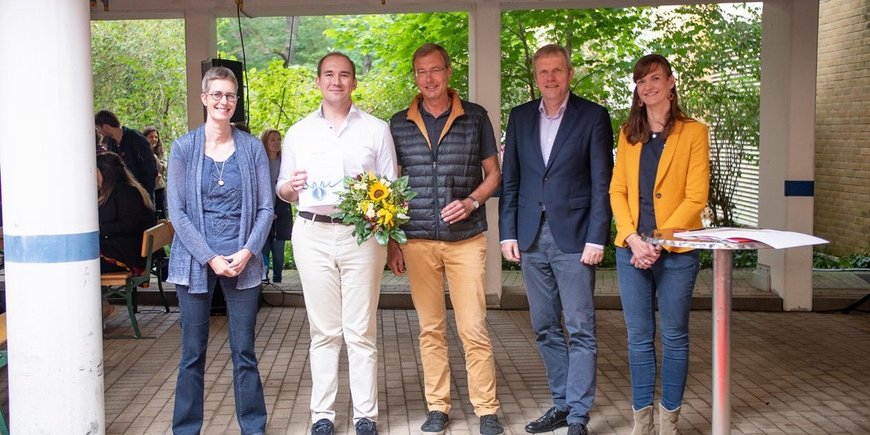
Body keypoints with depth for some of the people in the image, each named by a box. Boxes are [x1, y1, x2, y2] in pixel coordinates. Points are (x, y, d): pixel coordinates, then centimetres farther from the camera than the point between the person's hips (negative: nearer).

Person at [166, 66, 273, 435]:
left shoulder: (252, 147, 4)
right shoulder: (184, 147, 0)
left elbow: (266, 207, 4)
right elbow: (176, 210, -3)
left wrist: (247, 252, -9)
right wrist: (209, 257, -10)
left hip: (243, 260, 1)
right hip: (195, 261, -1)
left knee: (244, 352, 7)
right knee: (193, 353, 6)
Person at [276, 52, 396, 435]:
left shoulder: (376, 129, 7)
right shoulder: (298, 132, 11)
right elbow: (283, 191, 15)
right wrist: (291, 187, -8)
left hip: (361, 234, -1)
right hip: (313, 235, 1)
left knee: (361, 331, 0)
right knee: (324, 331, 6)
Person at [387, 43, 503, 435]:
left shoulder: (475, 117, 3)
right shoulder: (399, 124, 7)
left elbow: (492, 173, 8)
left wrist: (471, 202, -11)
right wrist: (391, 243, 6)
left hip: (466, 239, -2)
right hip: (417, 241, 2)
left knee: (474, 329, -2)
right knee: (430, 329, 8)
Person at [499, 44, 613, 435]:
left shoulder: (593, 116, -1)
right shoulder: (520, 117, 11)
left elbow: (602, 182, -4)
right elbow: (510, 179, 11)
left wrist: (596, 239, -10)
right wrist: (507, 233, 4)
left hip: (573, 237, -4)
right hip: (531, 238, 4)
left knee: (580, 330, -2)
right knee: (545, 329, 11)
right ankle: (561, 403, 22)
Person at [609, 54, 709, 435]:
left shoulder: (693, 132, -1)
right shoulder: (628, 134, 12)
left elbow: (696, 197, -7)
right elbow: (617, 190, 6)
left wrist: (658, 240, -15)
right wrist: (633, 239, -9)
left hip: (676, 251, -3)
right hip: (631, 250, 3)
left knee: (673, 337, 5)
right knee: (639, 338, 8)